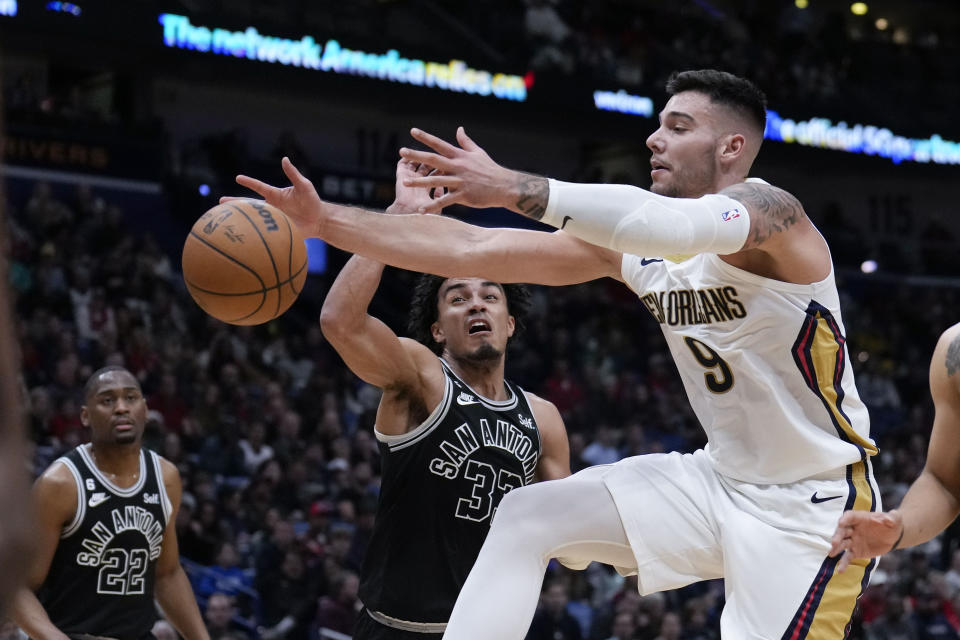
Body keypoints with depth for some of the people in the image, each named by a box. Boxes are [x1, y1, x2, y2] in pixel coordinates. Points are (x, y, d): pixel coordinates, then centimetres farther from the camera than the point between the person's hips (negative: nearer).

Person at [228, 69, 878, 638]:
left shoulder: (768, 210, -19)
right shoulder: (631, 246, 2)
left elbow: (670, 226, -42)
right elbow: (476, 249, -2)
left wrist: (514, 188, -47)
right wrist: (325, 220, -9)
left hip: (817, 500, -7)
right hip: (722, 476, 7)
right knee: (526, 519, -4)